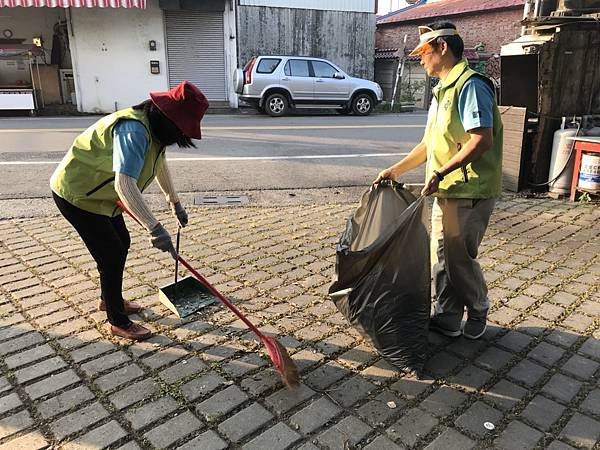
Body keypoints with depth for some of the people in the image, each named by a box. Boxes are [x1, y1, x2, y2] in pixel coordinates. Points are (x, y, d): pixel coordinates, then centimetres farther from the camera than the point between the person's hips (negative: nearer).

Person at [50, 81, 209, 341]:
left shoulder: (153, 127, -1)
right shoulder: (134, 130, -33)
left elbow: (160, 165, 15)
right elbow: (124, 184, -44)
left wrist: (175, 204, 19)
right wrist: (154, 228, -48)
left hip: (99, 192, 10)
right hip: (76, 195, -10)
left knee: (122, 243, 19)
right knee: (111, 256, -5)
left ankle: (109, 299, 41)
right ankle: (118, 322, 12)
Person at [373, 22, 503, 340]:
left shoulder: (470, 85, -14)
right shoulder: (442, 90, 18)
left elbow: (482, 139, -24)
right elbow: (430, 144, 21)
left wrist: (441, 172, -24)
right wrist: (396, 170, 16)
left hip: (470, 191, -9)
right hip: (446, 191, 9)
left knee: (459, 258, 2)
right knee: (442, 256, 13)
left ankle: (478, 311, 27)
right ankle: (446, 319, 26)